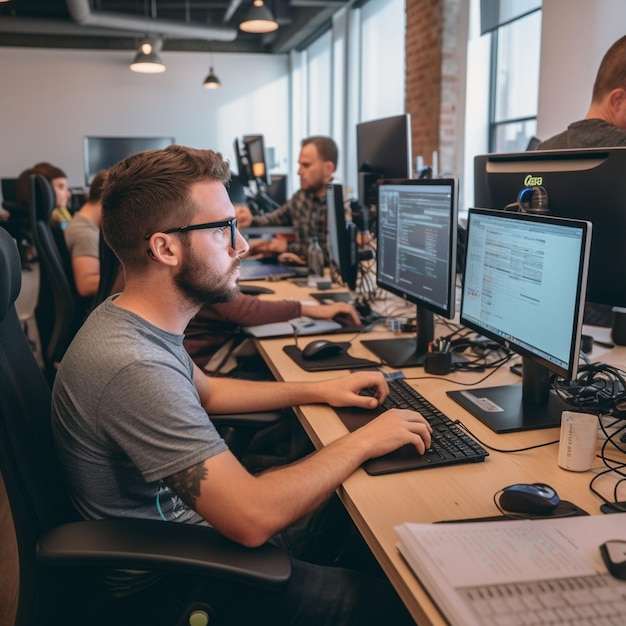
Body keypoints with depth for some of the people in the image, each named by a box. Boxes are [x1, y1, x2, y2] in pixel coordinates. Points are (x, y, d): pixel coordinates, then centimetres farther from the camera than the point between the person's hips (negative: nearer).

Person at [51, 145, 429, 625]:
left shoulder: (128, 317, -1)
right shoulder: (134, 367, -33)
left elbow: (205, 391, 17)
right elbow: (254, 518, -32)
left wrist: (318, 391, 8)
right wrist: (362, 442, -18)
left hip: (191, 521, 9)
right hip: (172, 583, -9)